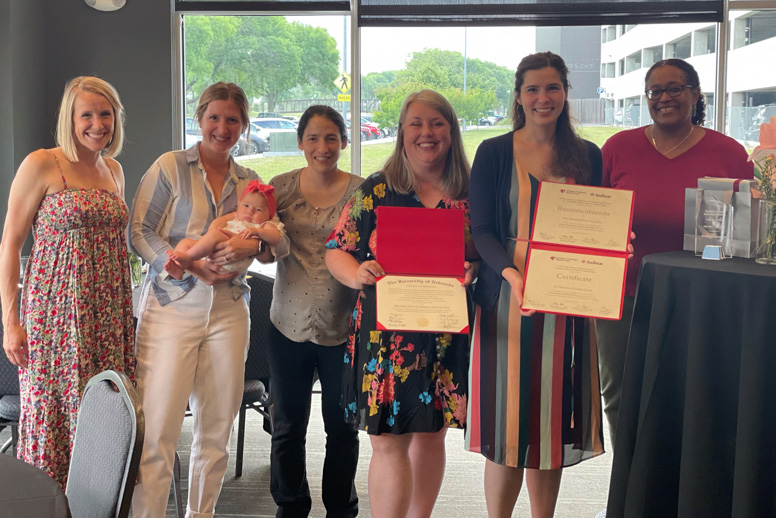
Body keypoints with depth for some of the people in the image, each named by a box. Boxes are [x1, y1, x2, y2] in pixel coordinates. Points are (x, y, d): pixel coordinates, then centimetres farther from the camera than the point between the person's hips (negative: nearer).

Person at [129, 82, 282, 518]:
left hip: (228, 310, 4)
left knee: (218, 427, 10)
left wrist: (253, 245, -12)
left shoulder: (249, 181, 12)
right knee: (158, 428, -8)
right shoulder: (171, 167, 1)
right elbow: (139, 232, -3)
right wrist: (191, 266, -16)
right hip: (172, 307, -4)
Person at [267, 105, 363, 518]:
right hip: (290, 324, 1)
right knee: (287, 426, 11)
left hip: (343, 326, -1)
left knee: (342, 426, 11)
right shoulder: (282, 187, 4)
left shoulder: (360, 191, -1)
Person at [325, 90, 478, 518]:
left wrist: (473, 271, -11)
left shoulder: (469, 196, 6)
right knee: (390, 440, -4)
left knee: (431, 434, 13)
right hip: (387, 331, -2)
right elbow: (336, 251, 2)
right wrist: (357, 273, -18)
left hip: (448, 334, 3)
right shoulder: (375, 192, 2)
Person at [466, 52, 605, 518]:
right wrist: (512, 273, -22)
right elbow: (481, 230, -4)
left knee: (552, 422, 8)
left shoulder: (587, 156, 10)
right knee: (507, 424, 0)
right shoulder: (494, 153, 2)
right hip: (508, 300, -2)